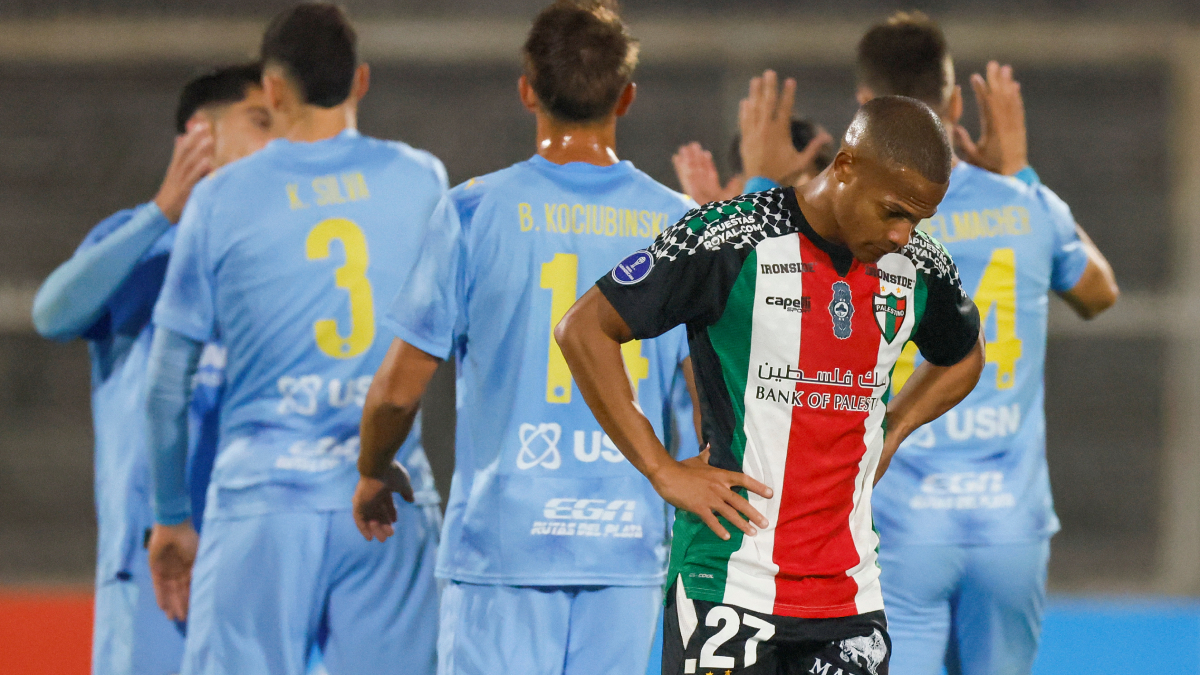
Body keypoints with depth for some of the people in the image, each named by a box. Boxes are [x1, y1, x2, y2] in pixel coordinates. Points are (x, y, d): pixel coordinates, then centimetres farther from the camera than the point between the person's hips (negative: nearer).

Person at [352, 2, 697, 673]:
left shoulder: (475, 212, -4)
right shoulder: (679, 224, 2)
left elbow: (400, 387, -2)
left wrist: (373, 473, 18)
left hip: (502, 538, -2)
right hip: (628, 544, 2)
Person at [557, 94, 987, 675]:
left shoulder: (920, 268, 7)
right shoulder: (730, 241, -10)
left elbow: (962, 360, 30)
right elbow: (583, 330, -7)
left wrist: (889, 434, 13)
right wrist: (662, 471, -9)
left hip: (850, 600, 5)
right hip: (729, 579, -5)